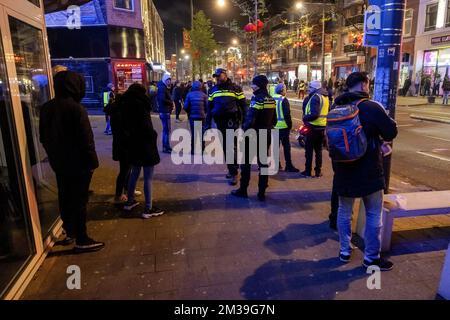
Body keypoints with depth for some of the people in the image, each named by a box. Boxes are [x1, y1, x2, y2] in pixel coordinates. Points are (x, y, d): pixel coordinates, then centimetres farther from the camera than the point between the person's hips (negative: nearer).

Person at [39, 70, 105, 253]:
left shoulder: (46, 108, 6)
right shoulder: (76, 108, -19)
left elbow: (43, 137, 13)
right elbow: (86, 139, -20)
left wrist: (54, 155, 21)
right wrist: (92, 162, -12)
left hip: (58, 162, 8)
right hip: (77, 163, -8)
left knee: (65, 197, 18)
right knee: (79, 200, 0)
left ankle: (70, 232, 33)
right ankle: (81, 240, 8)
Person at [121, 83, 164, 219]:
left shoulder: (126, 105, 7)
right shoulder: (141, 105, -17)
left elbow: (125, 125, 12)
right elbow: (146, 127, -22)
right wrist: (153, 135, -6)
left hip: (133, 144, 8)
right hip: (145, 145, -8)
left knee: (134, 173, 22)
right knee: (148, 178, -1)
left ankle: (130, 201, 34)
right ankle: (148, 209, 5)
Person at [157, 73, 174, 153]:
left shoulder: (165, 88, 18)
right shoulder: (162, 88, -13)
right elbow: (162, 99, -26)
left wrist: (171, 103, -1)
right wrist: (171, 102, -13)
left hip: (166, 111, 10)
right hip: (164, 111, -10)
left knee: (166, 129, 15)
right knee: (167, 129, -8)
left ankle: (166, 147, 23)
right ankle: (166, 147, -4)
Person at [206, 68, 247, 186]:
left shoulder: (235, 88, -1)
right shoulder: (213, 90, 12)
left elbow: (243, 105, -1)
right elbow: (209, 107, 15)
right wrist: (208, 124, 11)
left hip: (232, 121, -5)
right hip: (220, 122, 5)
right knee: (225, 147, 11)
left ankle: (234, 173, -2)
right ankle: (231, 169, 24)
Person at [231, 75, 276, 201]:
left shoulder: (257, 99, -18)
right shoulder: (271, 100, 7)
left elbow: (250, 120, -24)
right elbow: (274, 120, 12)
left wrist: (244, 132, -14)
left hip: (254, 135, -7)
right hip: (266, 135, 7)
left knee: (246, 163, 7)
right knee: (263, 163, 10)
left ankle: (243, 190, 15)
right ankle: (262, 193, 15)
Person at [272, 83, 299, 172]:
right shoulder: (284, 100, -13)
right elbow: (287, 114, -16)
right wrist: (290, 125, -7)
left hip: (273, 126, 6)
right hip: (283, 126, -6)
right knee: (286, 146, 0)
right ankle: (289, 166, 2)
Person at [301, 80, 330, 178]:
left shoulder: (315, 97, -16)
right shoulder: (326, 97, 12)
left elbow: (314, 114, -25)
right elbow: (328, 111, 19)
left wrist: (305, 118, -11)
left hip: (314, 127, -8)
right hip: (323, 127, 8)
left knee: (309, 150, 2)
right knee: (319, 150, 14)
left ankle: (308, 171, 7)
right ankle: (318, 172, 18)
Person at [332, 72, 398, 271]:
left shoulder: (337, 108, 3)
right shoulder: (372, 107, -15)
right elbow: (391, 133, -6)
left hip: (343, 170, 5)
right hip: (369, 171, -5)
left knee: (344, 211, 16)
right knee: (373, 215, 10)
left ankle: (345, 251, 28)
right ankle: (371, 257, 21)